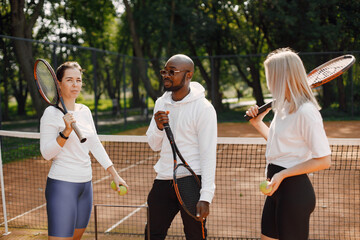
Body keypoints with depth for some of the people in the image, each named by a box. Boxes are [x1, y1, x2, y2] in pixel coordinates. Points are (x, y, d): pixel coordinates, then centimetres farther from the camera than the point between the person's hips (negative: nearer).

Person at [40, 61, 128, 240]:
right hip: (62, 185, -7)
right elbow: (46, 153, -13)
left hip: (85, 184, 7)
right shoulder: (52, 113, -10)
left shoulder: (85, 111, 10)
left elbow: (95, 145, 16)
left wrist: (114, 174, 13)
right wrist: (66, 131, -27)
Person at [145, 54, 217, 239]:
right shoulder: (161, 103, 9)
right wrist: (159, 127, -10)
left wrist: (205, 197, -18)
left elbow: (208, 155, -13)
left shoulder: (203, 108, -10)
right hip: (163, 181, 6)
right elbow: (154, 146, 12)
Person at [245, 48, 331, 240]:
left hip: (295, 190, -9)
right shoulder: (283, 107, 10)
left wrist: (282, 174, -21)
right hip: (278, 188, 9)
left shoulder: (306, 112, -19)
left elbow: (324, 160, -20)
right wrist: (258, 123, 14)